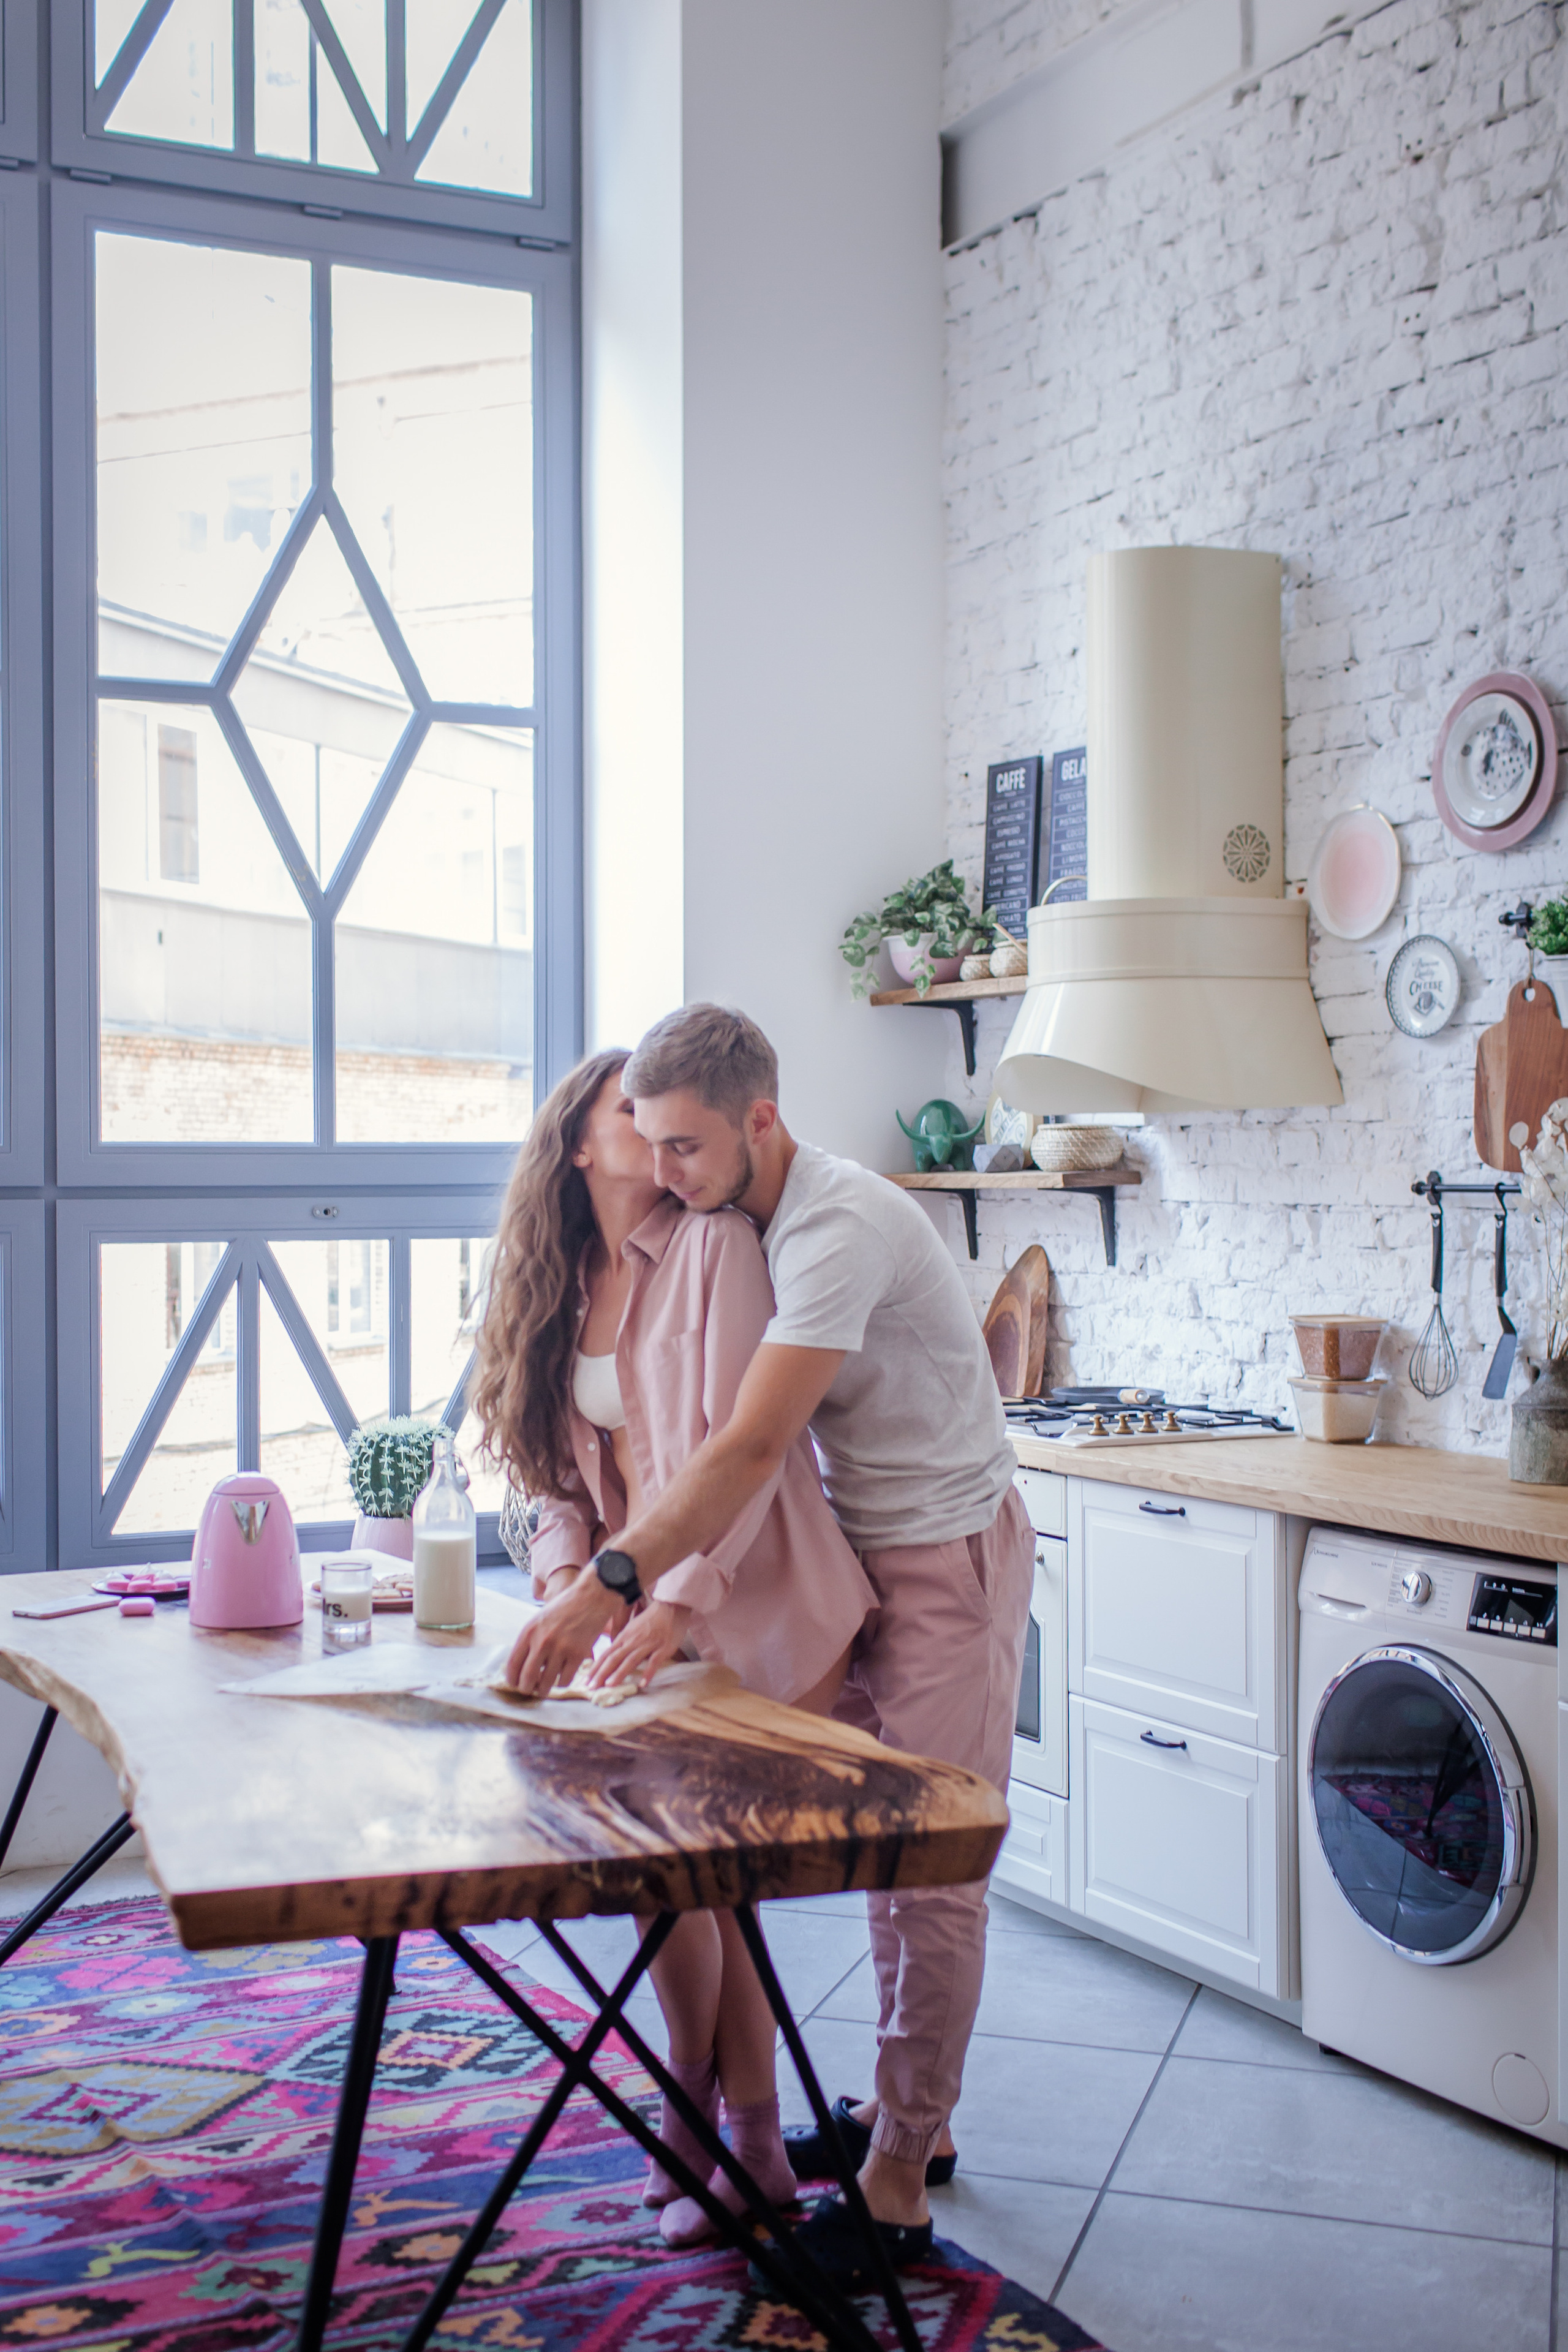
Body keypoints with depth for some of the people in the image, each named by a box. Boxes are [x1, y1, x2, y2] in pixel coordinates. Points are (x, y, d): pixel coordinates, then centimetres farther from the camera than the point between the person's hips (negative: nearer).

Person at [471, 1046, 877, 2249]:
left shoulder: (717, 1246, -10)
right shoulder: (559, 1284, 10)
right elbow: (563, 1468, 13)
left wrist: (671, 1603, -26)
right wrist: (569, 1572, -6)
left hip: (756, 1609, -6)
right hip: (643, 1618, 6)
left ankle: (701, 2103, 19)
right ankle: (744, 2140, 23)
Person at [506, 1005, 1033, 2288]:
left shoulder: (843, 1226, -26)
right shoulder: (751, 1224, 4)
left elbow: (752, 1447, -33)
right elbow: (747, 1443, 7)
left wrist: (609, 1587, -36)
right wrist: (673, 1593, -1)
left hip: (950, 1556, -9)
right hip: (865, 1553, 9)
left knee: (932, 1869, -3)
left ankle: (897, 2190, 4)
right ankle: (905, 2113, 28)